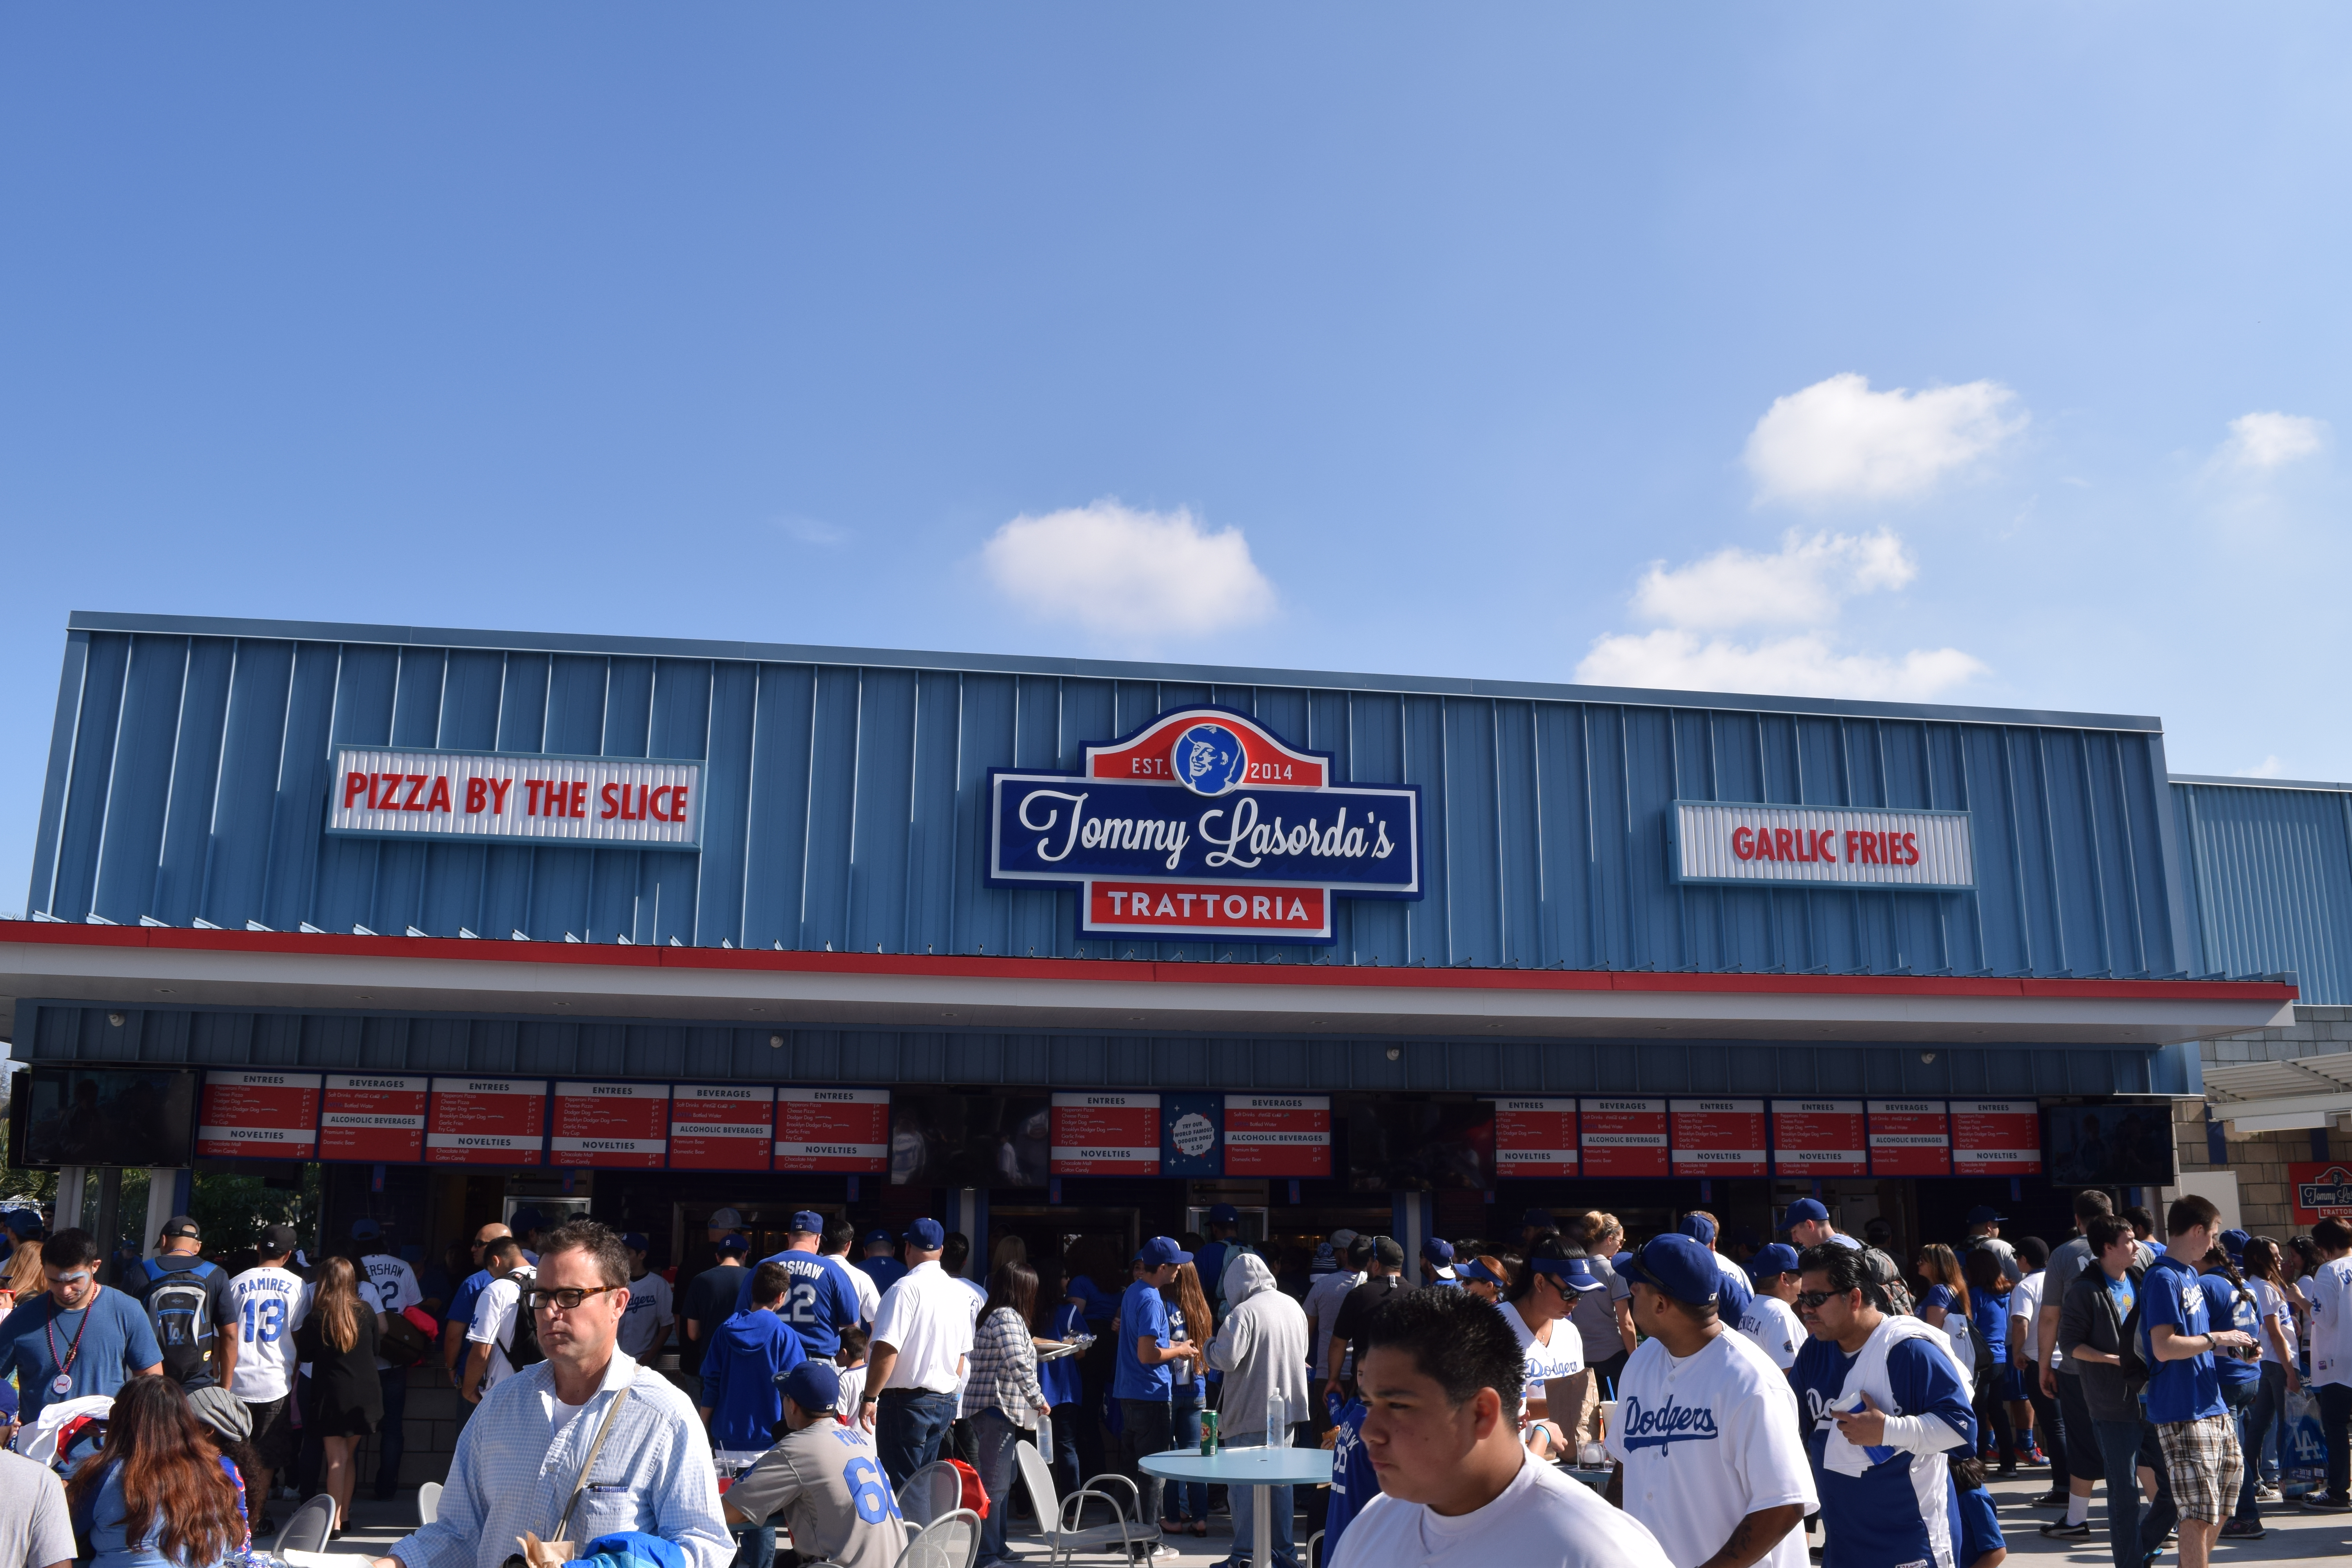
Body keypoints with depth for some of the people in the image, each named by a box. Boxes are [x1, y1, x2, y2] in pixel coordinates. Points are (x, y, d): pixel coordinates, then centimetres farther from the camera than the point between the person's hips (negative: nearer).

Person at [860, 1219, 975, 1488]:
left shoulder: (906, 1288, -14)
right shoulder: (959, 1293, 8)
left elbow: (886, 1350, -21)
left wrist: (869, 1398, -14)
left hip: (906, 1402, -7)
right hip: (945, 1402, 7)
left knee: (901, 1486, -2)